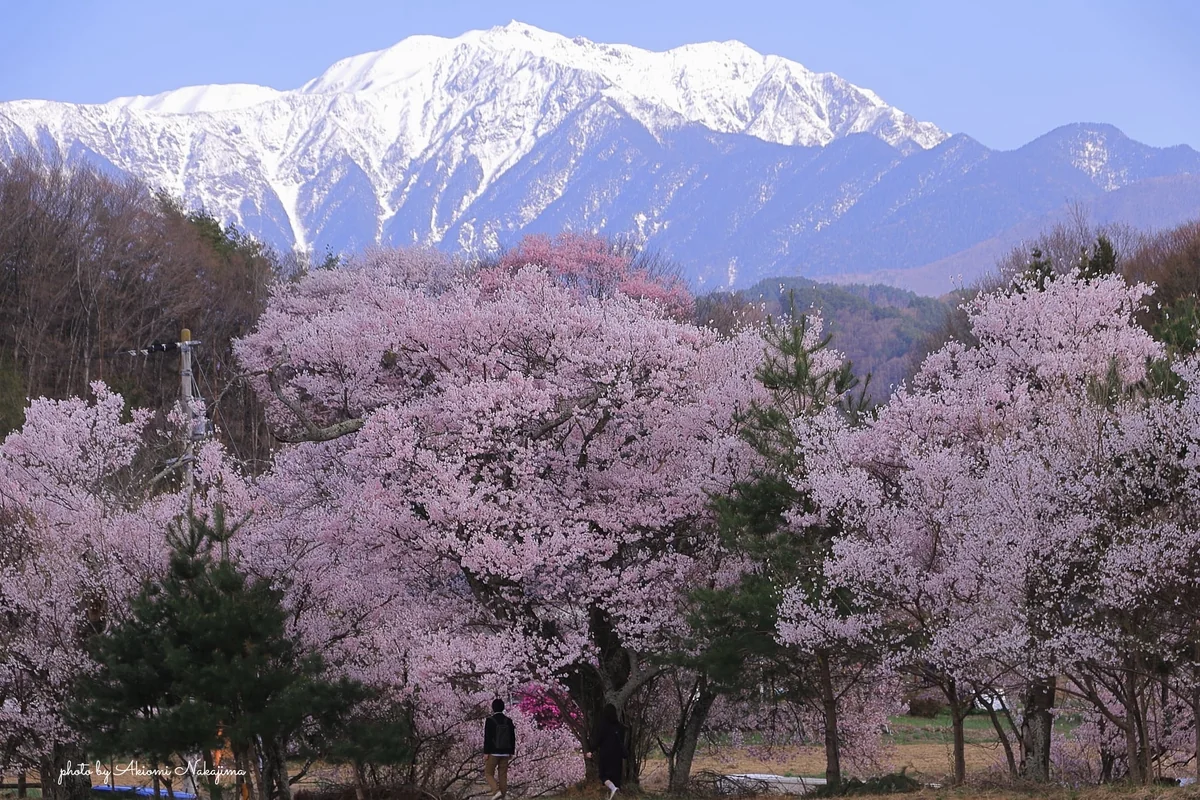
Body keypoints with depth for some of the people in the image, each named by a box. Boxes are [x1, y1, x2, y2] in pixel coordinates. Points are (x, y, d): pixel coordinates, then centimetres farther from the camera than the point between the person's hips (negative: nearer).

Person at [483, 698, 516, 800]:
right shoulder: (508, 721, 3)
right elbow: (513, 738, 6)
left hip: (493, 753, -4)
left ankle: (496, 791, -14)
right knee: (503, 775, 9)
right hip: (505, 753, 4)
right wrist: (511, 753, 14)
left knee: (489, 773, 5)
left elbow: (487, 738, -13)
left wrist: (486, 753, -9)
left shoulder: (490, 721, -11)